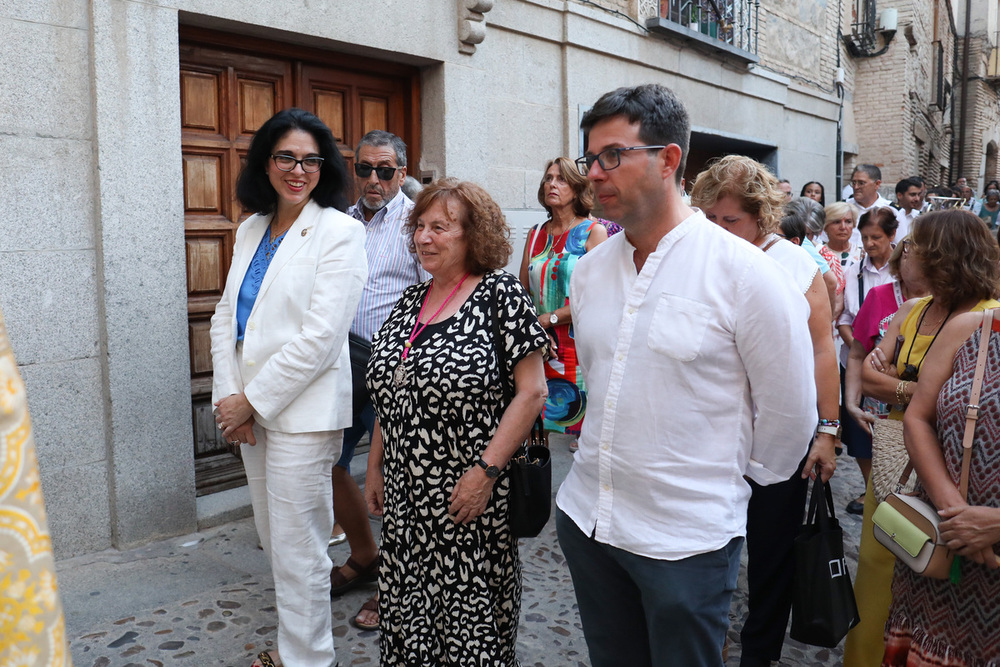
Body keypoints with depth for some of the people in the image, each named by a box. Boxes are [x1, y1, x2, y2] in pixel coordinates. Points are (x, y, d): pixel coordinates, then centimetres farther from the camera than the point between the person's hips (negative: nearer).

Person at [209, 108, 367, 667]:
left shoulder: (340, 231, -11)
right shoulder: (252, 230, 12)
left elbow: (321, 337, -18)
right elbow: (227, 316, 10)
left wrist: (252, 400, -13)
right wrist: (228, 395, -4)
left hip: (302, 410, -7)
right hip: (252, 410, 7)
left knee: (298, 550, 2)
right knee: (273, 537, 19)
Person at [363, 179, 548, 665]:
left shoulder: (501, 295, -9)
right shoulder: (411, 301, 10)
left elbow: (532, 391, -13)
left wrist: (486, 470, -17)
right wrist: (375, 467, 15)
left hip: (468, 496, -6)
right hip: (404, 496, 6)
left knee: (470, 610, 7)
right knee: (405, 609, 15)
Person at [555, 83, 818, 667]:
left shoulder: (744, 271, -15)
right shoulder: (589, 270, 3)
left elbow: (790, 411, -7)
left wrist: (735, 480, 5)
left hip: (687, 539, -5)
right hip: (586, 515, 6)